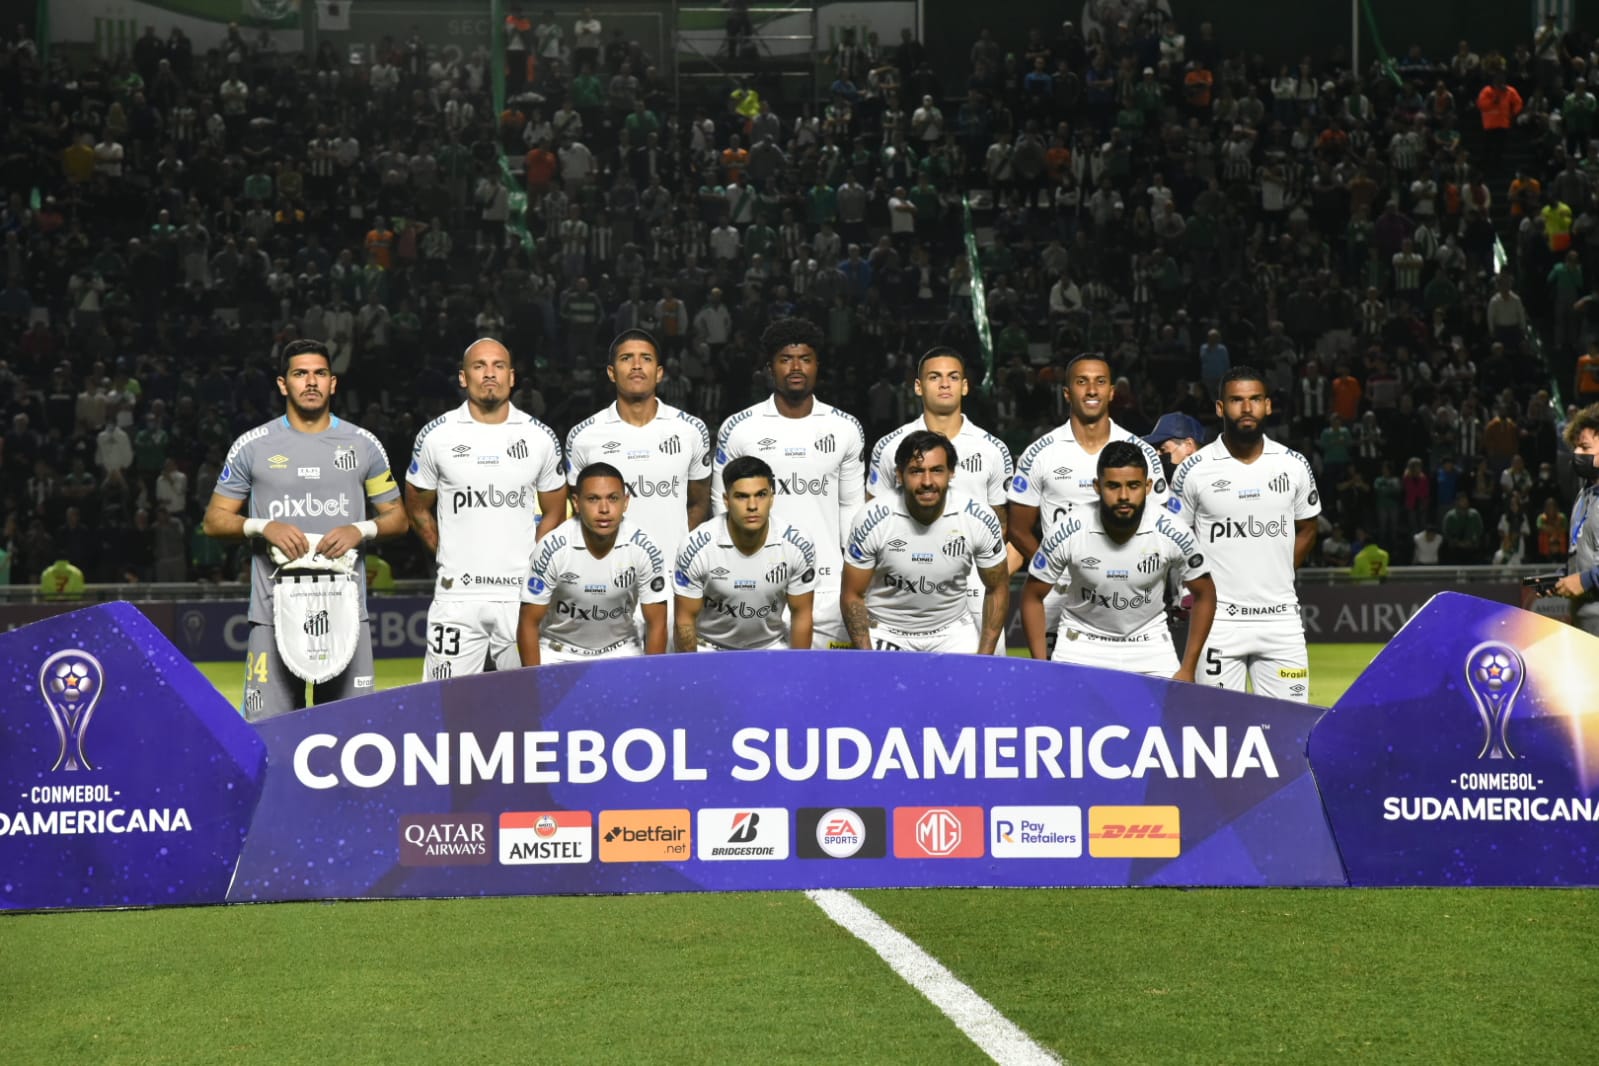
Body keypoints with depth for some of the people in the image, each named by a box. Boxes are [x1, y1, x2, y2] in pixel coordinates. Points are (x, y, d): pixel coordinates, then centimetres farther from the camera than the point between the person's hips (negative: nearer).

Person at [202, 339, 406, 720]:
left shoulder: (363, 444, 9)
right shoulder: (253, 445, 5)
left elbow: (396, 516, 14)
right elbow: (215, 519, 8)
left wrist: (361, 530, -7)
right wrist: (263, 527, -10)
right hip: (275, 611, -1)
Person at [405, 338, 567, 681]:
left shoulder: (541, 437, 5)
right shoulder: (436, 436, 2)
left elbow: (554, 514, 15)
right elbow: (417, 509, 13)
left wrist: (529, 563, 6)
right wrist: (450, 558, 8)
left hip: (522, 597, 1)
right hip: (456, 597, -1)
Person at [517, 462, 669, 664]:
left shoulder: (644, 549, -17)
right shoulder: (552, 548, -20)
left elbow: (656, 625, -8)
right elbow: (529, 623, -12)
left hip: (621, 651, 1)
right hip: (559, 653, -1)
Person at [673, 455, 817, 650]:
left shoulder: (798, 546, -15)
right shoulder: (697, 547, -21)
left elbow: (801, 615, -4)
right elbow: (685, 619, -11)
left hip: (772, 648, 2)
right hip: (709, 648, -2)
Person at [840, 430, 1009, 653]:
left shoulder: (980, 518, -14)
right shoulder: (872, 519, -18)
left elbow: (997, 590, -2)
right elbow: (852, 595, -9)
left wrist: (983, 660, -8)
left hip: (953, 632, 1)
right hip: (885, 633, -1)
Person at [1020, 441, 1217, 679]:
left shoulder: (1173, 533, -18)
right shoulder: (1066, 534, -20)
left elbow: (1204, 595, -3)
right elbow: (1032, 597, -6)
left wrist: (1187, 670, -6)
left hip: (1150, 645, 1)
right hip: (1082, 644, -1)